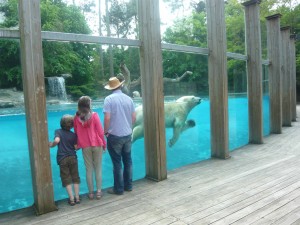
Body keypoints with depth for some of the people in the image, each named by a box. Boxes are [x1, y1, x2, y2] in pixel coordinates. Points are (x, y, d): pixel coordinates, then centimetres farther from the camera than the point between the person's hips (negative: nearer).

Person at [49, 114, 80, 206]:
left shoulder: (58, 131, -5)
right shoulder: (73, 135, -1)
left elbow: (56, 140, -23)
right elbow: (76, 147, 0)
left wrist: (51, 144, -4)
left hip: (62, 159, -1)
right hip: (73, 158, 1)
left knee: (66, 179, 6)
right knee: (75, 177, 12)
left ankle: (71, 199, 8)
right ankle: (77, 198, 16)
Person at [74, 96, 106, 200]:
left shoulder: (77, 117, -3)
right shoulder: (94, 115, -10)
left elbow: (76, 132, 7)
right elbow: (100, 132, -8)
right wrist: (104, 144, 4)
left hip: (85, 146, 2)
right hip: (96, 145, -2)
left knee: (89, 169, 10)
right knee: (98, 168, 9)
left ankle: (91, 192, 16)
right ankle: (98, 191, 13)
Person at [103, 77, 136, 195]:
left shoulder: (109, 99, -11)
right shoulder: (128, 98, 3)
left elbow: (107, 118, -16)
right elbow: (134, 117, 5)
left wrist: (105, 131, -1)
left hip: (115, 136, -4)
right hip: (127, 134, 5)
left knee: (117, 163, 5)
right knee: (128, 160, 15)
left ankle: (119, 188, 15)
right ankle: (128, 185, 26)